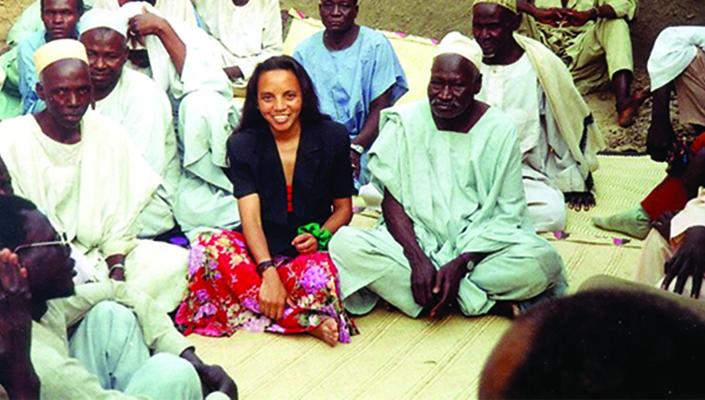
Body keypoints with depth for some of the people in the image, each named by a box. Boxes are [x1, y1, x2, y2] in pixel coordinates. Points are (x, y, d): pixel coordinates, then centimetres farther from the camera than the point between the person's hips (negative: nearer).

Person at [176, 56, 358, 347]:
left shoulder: (332, 137, 1)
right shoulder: (243, 145, 0)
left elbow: (343, 207, 8)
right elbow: (251, 217, -11)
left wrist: (321, 236, -15)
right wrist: (268, 272, -28)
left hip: (310, 253, -2)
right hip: (260, 251, 2)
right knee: (209, 245, -32)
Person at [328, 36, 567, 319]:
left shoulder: (499, 130, -3)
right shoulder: (405, 122, 0)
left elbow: (509, 214, -5)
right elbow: (392, 202, -3)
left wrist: (460, 263, -19)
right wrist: (418, 261, -20)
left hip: (477, 245, -2)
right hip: (415, 241, 2)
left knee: (540, 261, -30)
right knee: (343, 245, -28)